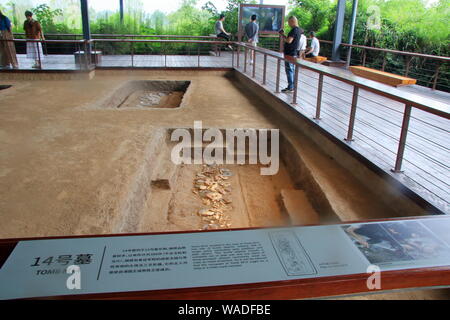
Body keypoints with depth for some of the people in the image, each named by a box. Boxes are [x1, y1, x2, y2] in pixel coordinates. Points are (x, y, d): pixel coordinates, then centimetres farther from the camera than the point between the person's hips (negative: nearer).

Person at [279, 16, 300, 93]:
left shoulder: (294, 30, -17)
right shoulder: (298, 29, 14)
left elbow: (289, 40, -25)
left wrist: (283, 37, -8)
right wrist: (284, 35, 9)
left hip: (289, 54, -10)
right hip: (293, 53, 10)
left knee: (289, 70, -6)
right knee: (292, 70, 14)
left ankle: (290, 87, -3)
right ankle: (292, 86, 20)